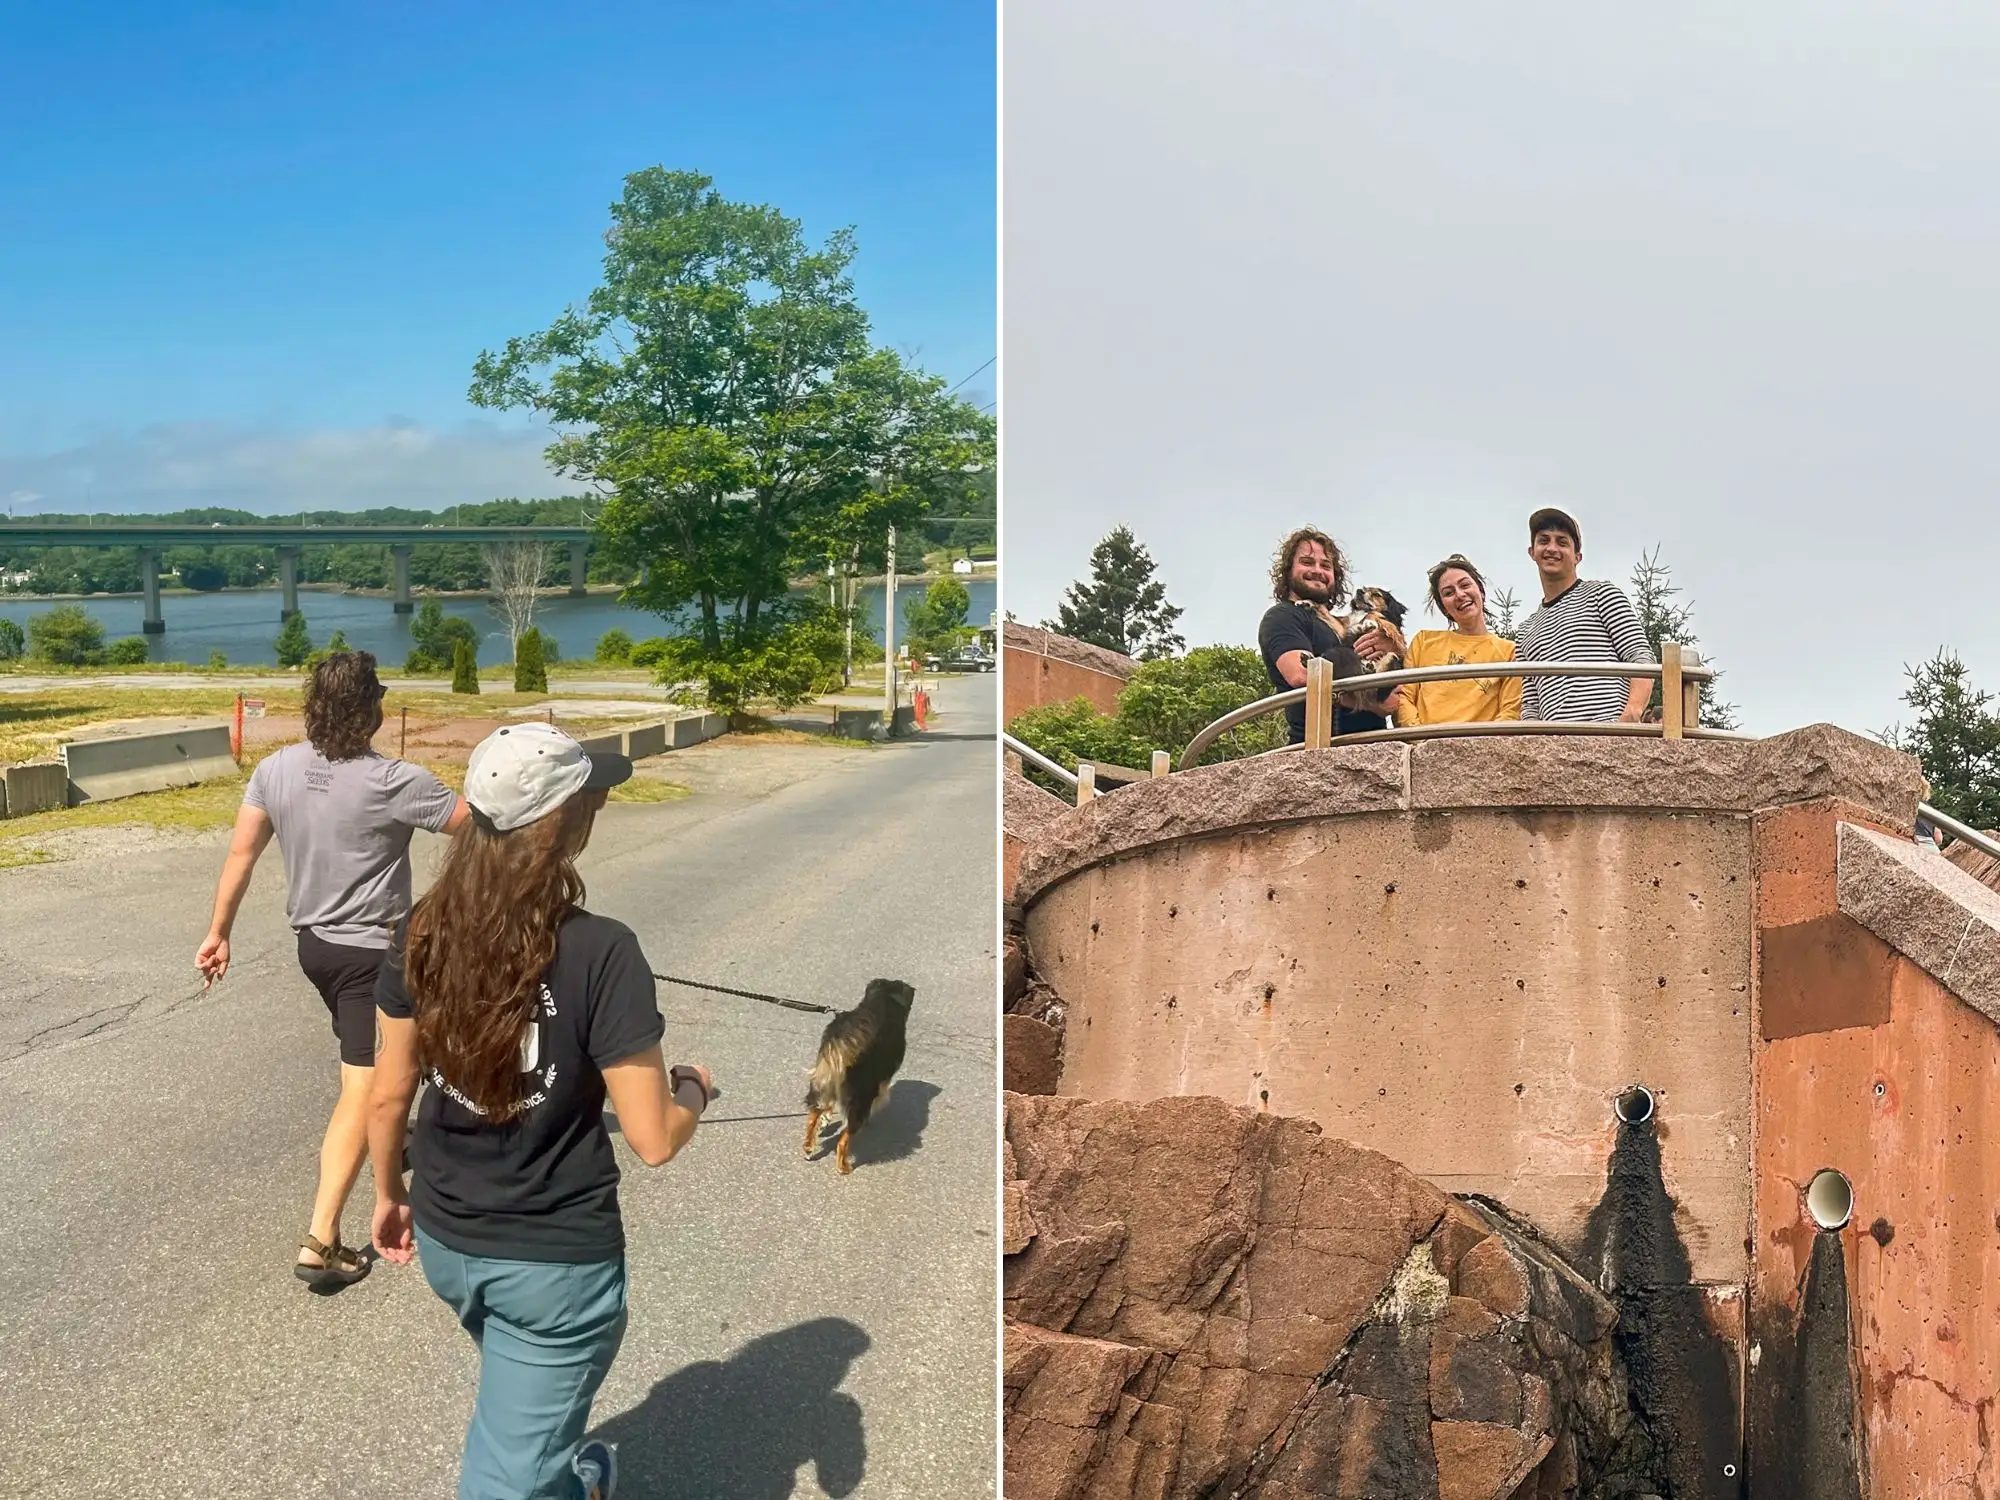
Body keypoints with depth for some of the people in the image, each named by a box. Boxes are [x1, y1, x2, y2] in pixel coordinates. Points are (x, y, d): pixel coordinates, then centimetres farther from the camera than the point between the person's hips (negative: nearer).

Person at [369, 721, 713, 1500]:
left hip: (445, 1242, 6)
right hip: (557, 1260, -6)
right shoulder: (601, 951, -24)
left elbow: (388, 1097, 2)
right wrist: (693, 1088, 0)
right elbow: (654, 1140, -21)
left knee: (522, 1401, 34)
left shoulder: (423, 933, -8)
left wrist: (389, 1195, 19)